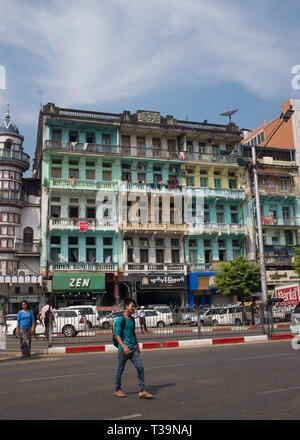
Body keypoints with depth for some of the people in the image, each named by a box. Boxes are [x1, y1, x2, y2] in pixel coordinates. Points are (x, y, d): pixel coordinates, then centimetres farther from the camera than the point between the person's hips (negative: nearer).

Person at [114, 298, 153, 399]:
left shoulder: (132, 319, 12)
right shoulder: (120, 320, -10)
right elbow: (117, 335, -16)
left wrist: (137, 346, 25)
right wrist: (123, 346, -28)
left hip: (133, 349, 6)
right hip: (123, 349, -6)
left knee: (140, 367, -4)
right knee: (120, 370, 8)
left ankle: (142, 391, -1)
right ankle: (117, 390, 25)